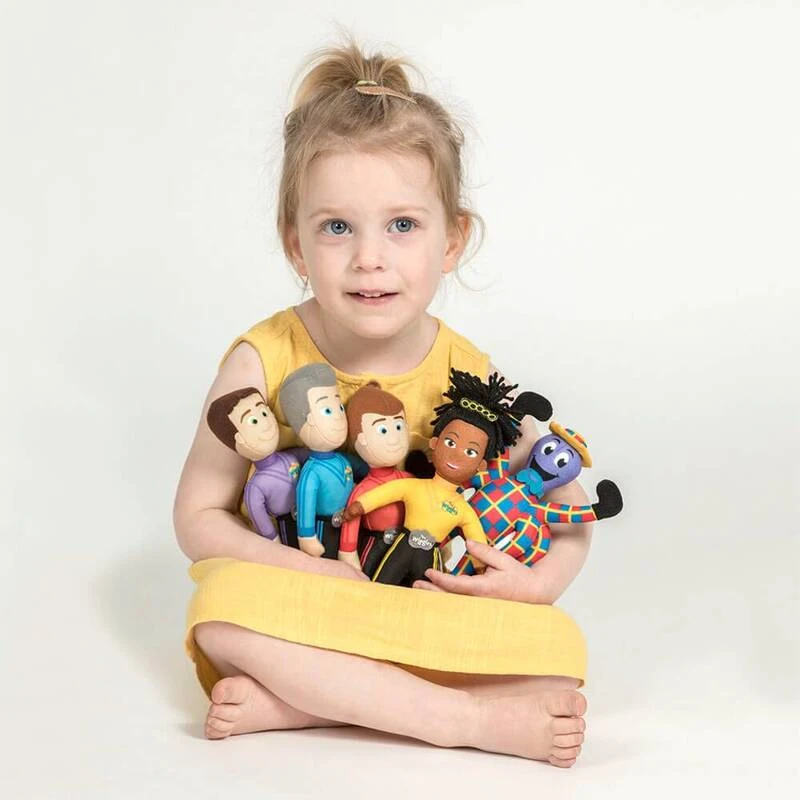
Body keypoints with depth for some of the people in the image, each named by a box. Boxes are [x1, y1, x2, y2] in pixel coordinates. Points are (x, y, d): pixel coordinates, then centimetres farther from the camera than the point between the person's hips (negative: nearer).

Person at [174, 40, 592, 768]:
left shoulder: (466, 376, -7)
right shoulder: (263, 363, -11)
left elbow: (570, 514, 3)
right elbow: (199, 516, -6)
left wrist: (540, 582, -19)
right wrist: (314, 573, -21)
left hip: (426, 613, 2)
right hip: (301, 611, -1)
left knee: (560, 651, -22)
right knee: (223, 603, -33)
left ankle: (296, 701, -26)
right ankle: (474, 718, -30)